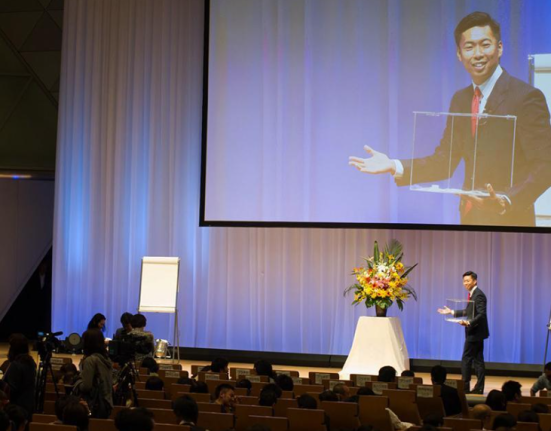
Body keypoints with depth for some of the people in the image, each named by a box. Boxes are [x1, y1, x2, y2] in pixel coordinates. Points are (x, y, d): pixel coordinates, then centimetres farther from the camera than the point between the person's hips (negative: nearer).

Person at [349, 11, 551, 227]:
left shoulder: (527, 97, -12)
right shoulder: (460, 100, 9)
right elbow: (444, 161, 8)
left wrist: (506, 202, -30)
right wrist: (394, 166, -6)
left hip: (508, 220, -6)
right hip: (469, 218, 6)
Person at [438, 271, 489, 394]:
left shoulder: (478, 295, -17)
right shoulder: (473, 294, 13)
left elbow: (481, 314, -25)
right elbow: (469, 311, 23)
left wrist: (468, 323, -36)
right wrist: (452, 312, 22)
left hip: (475, 332, -10)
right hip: (475, 333, 10)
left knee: (466, 360, -6)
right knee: (478, 360, 9)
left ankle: (465, 387, -3)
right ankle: (479, 387, 12)